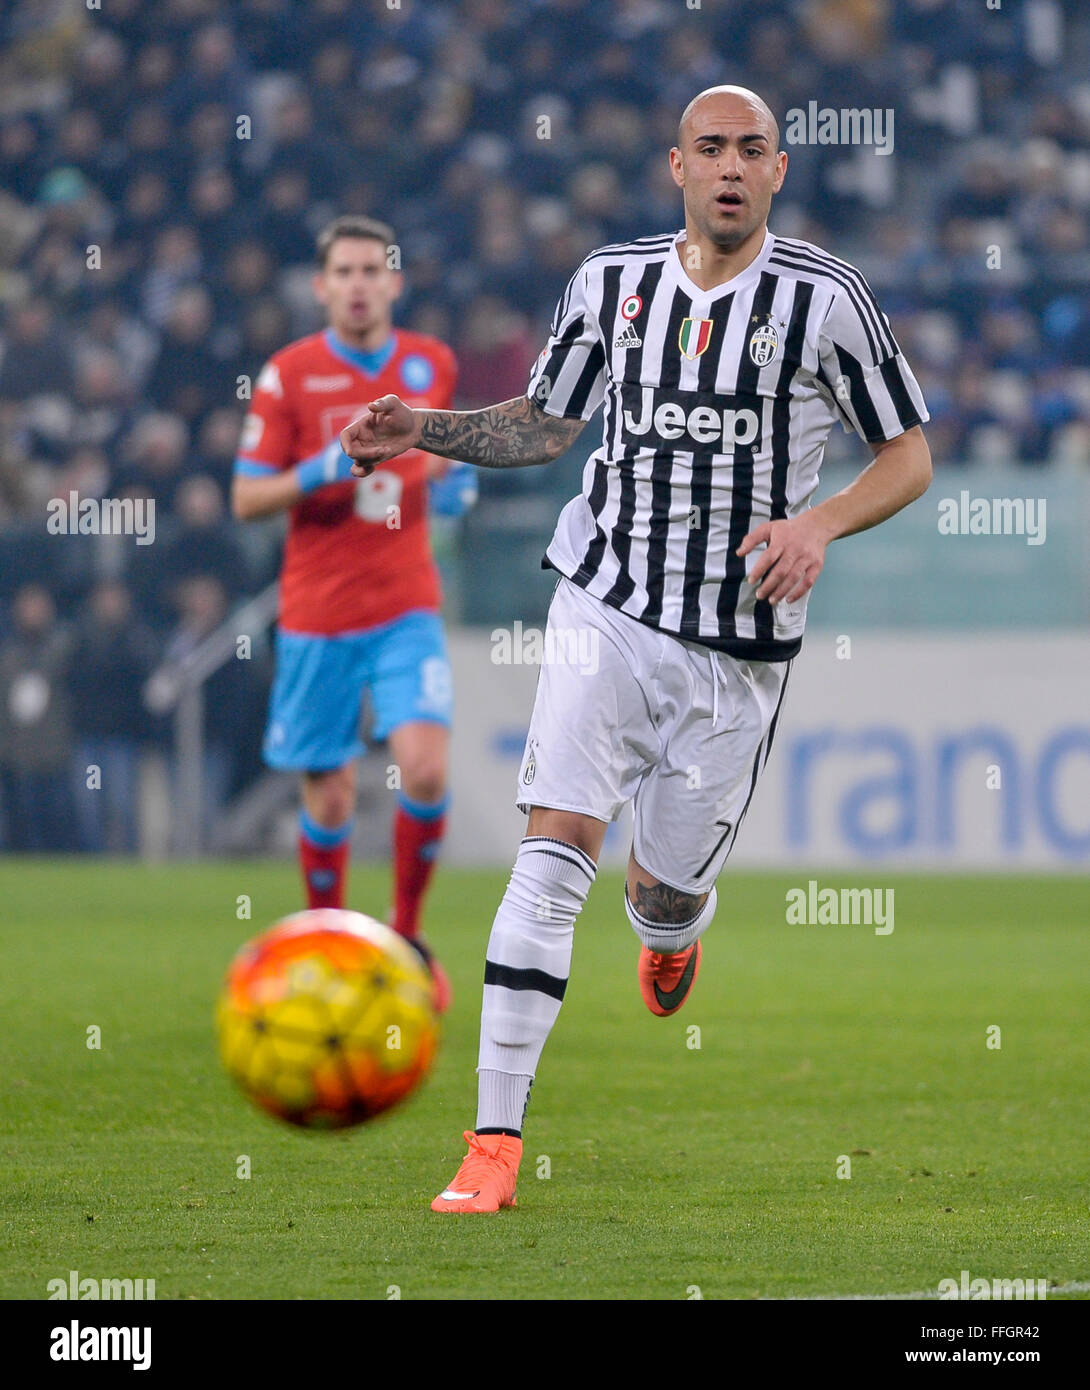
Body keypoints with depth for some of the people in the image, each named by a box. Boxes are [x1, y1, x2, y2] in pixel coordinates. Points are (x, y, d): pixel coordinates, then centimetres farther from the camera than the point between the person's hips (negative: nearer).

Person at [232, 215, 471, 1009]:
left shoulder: (433, 365, 5)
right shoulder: (289, 375, -3)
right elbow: (246, 499, -3)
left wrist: (446, 474, 3)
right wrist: (323, 471, -19)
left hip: (407, 609, 1)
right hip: (317, 615, -1)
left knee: (425, 768, -17)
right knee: (329, 797, 3)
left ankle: (407, 934, 2)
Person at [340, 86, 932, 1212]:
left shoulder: (823, 298, -6)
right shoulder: (612, 282, 3)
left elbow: (908, 457, 1)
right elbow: (545, 424, 18)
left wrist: (819, 524, -16)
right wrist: (423, 431, 2)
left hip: (738, 643, -1)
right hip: (607, 606, 1)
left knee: (663, 889, 7)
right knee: (556, 843, -17)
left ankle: (672, 933, 50)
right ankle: (495, 1139, -18)